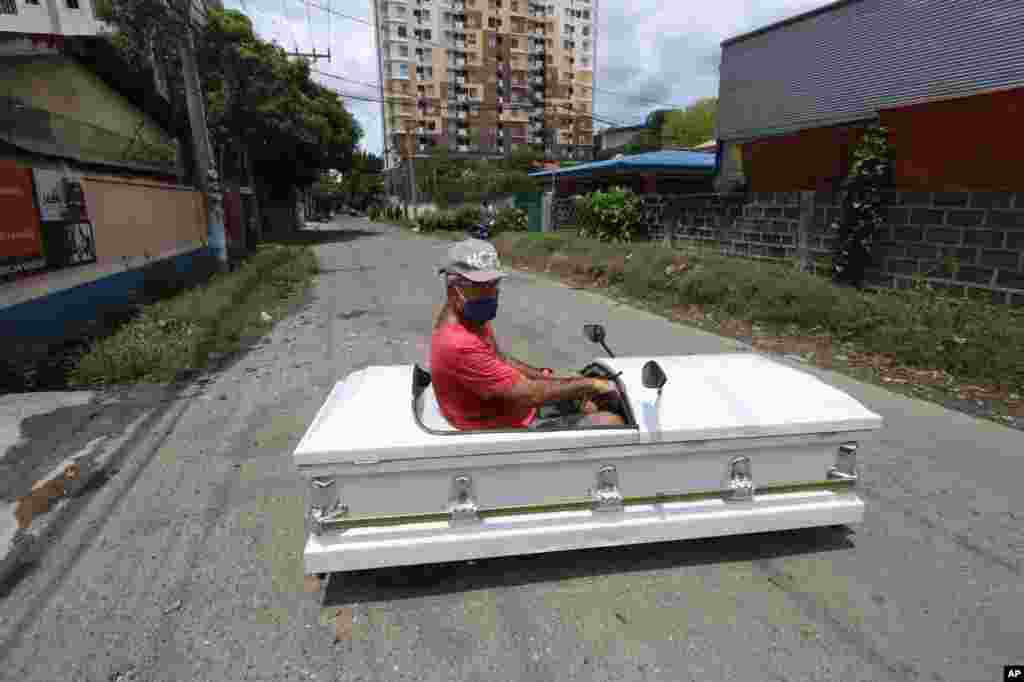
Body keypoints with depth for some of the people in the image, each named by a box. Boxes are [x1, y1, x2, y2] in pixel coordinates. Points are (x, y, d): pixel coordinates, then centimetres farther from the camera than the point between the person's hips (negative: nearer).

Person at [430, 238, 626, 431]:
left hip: (514, 410, 10)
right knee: (610, 422, -10)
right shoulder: (459, 345, -31)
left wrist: (550, 378, 2)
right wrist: (591, 384, -17)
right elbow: (528, 394, -29)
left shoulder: (473, 319, -1)